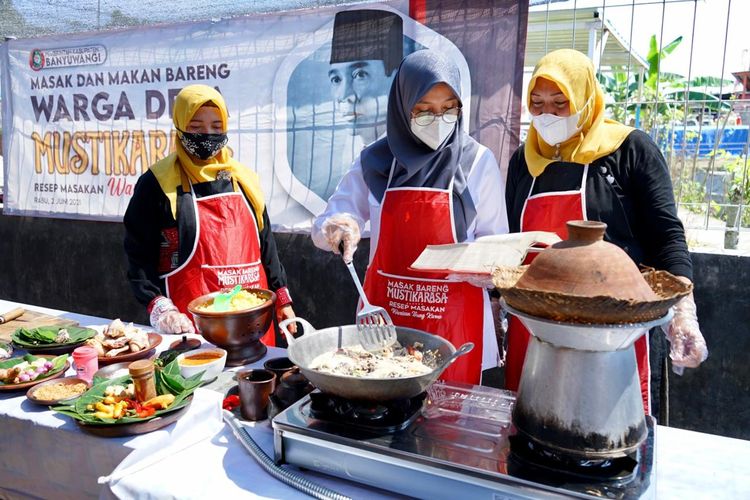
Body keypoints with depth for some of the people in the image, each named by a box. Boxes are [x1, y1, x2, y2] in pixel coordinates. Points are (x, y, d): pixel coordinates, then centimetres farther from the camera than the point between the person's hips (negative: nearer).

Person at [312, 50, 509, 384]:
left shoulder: (478, 161, -3)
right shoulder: (377, 160, 1)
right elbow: (324, 226, 5)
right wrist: (339, 226, -17)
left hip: (452, 320, -1)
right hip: (384, 311, 2)